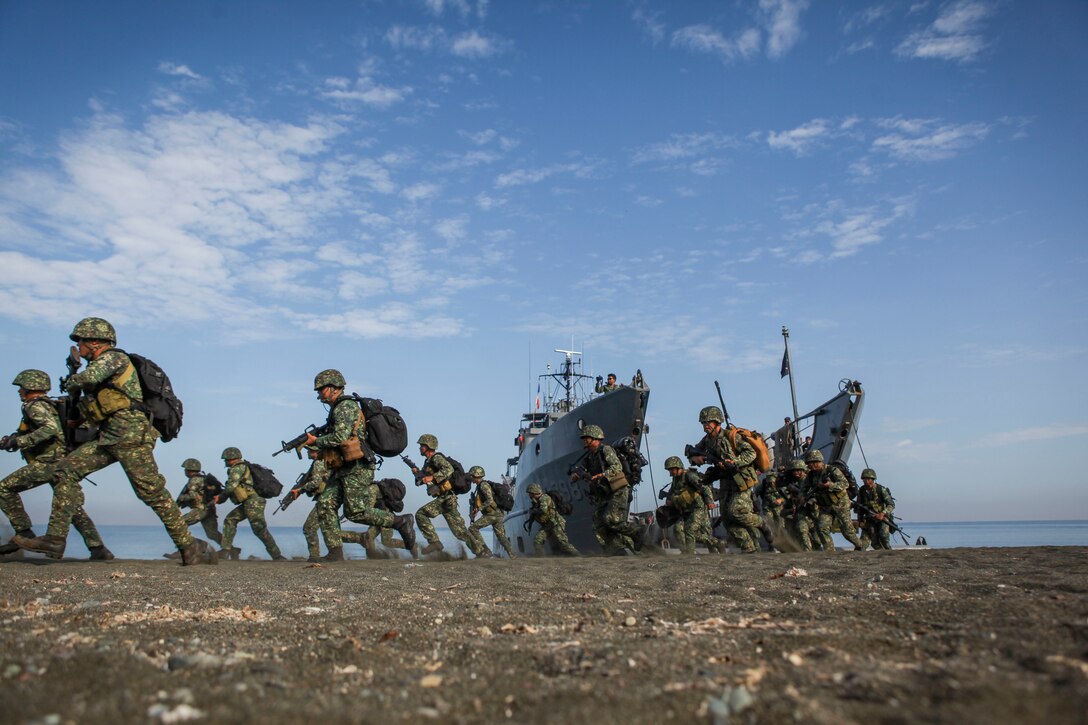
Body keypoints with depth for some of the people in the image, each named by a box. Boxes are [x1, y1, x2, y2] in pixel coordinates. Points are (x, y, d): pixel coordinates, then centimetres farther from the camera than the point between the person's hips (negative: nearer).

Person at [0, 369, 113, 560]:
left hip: (49, 462, -9)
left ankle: (24, 533, -3)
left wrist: (19, 441, -22)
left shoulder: (35, 406, -6)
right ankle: (98, 549, 4)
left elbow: (51, 427, -24)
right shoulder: (47, 405, 24)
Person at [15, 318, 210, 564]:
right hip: (108, 437, 10)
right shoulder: (98, 364, 25)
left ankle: (188, 546, -4)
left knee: (152, 492, -10)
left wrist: (70, 383, -2)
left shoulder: (114, 357, -3)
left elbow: (89, 377, -22)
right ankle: (55, 538, 2)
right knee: (65, 470, 2)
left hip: (131, 435, -9)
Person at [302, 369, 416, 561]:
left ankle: (401, 522, 0)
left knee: (356, 512, -10)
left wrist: (316, 441, -10)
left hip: (356, 468, -10)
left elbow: (340, 437, -22)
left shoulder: (346, 406, -11)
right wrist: (319, 447, 15)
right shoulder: (337, 409, 21)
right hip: (343, 469, 10)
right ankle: (335, 553, 0)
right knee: (325, 505, 0)